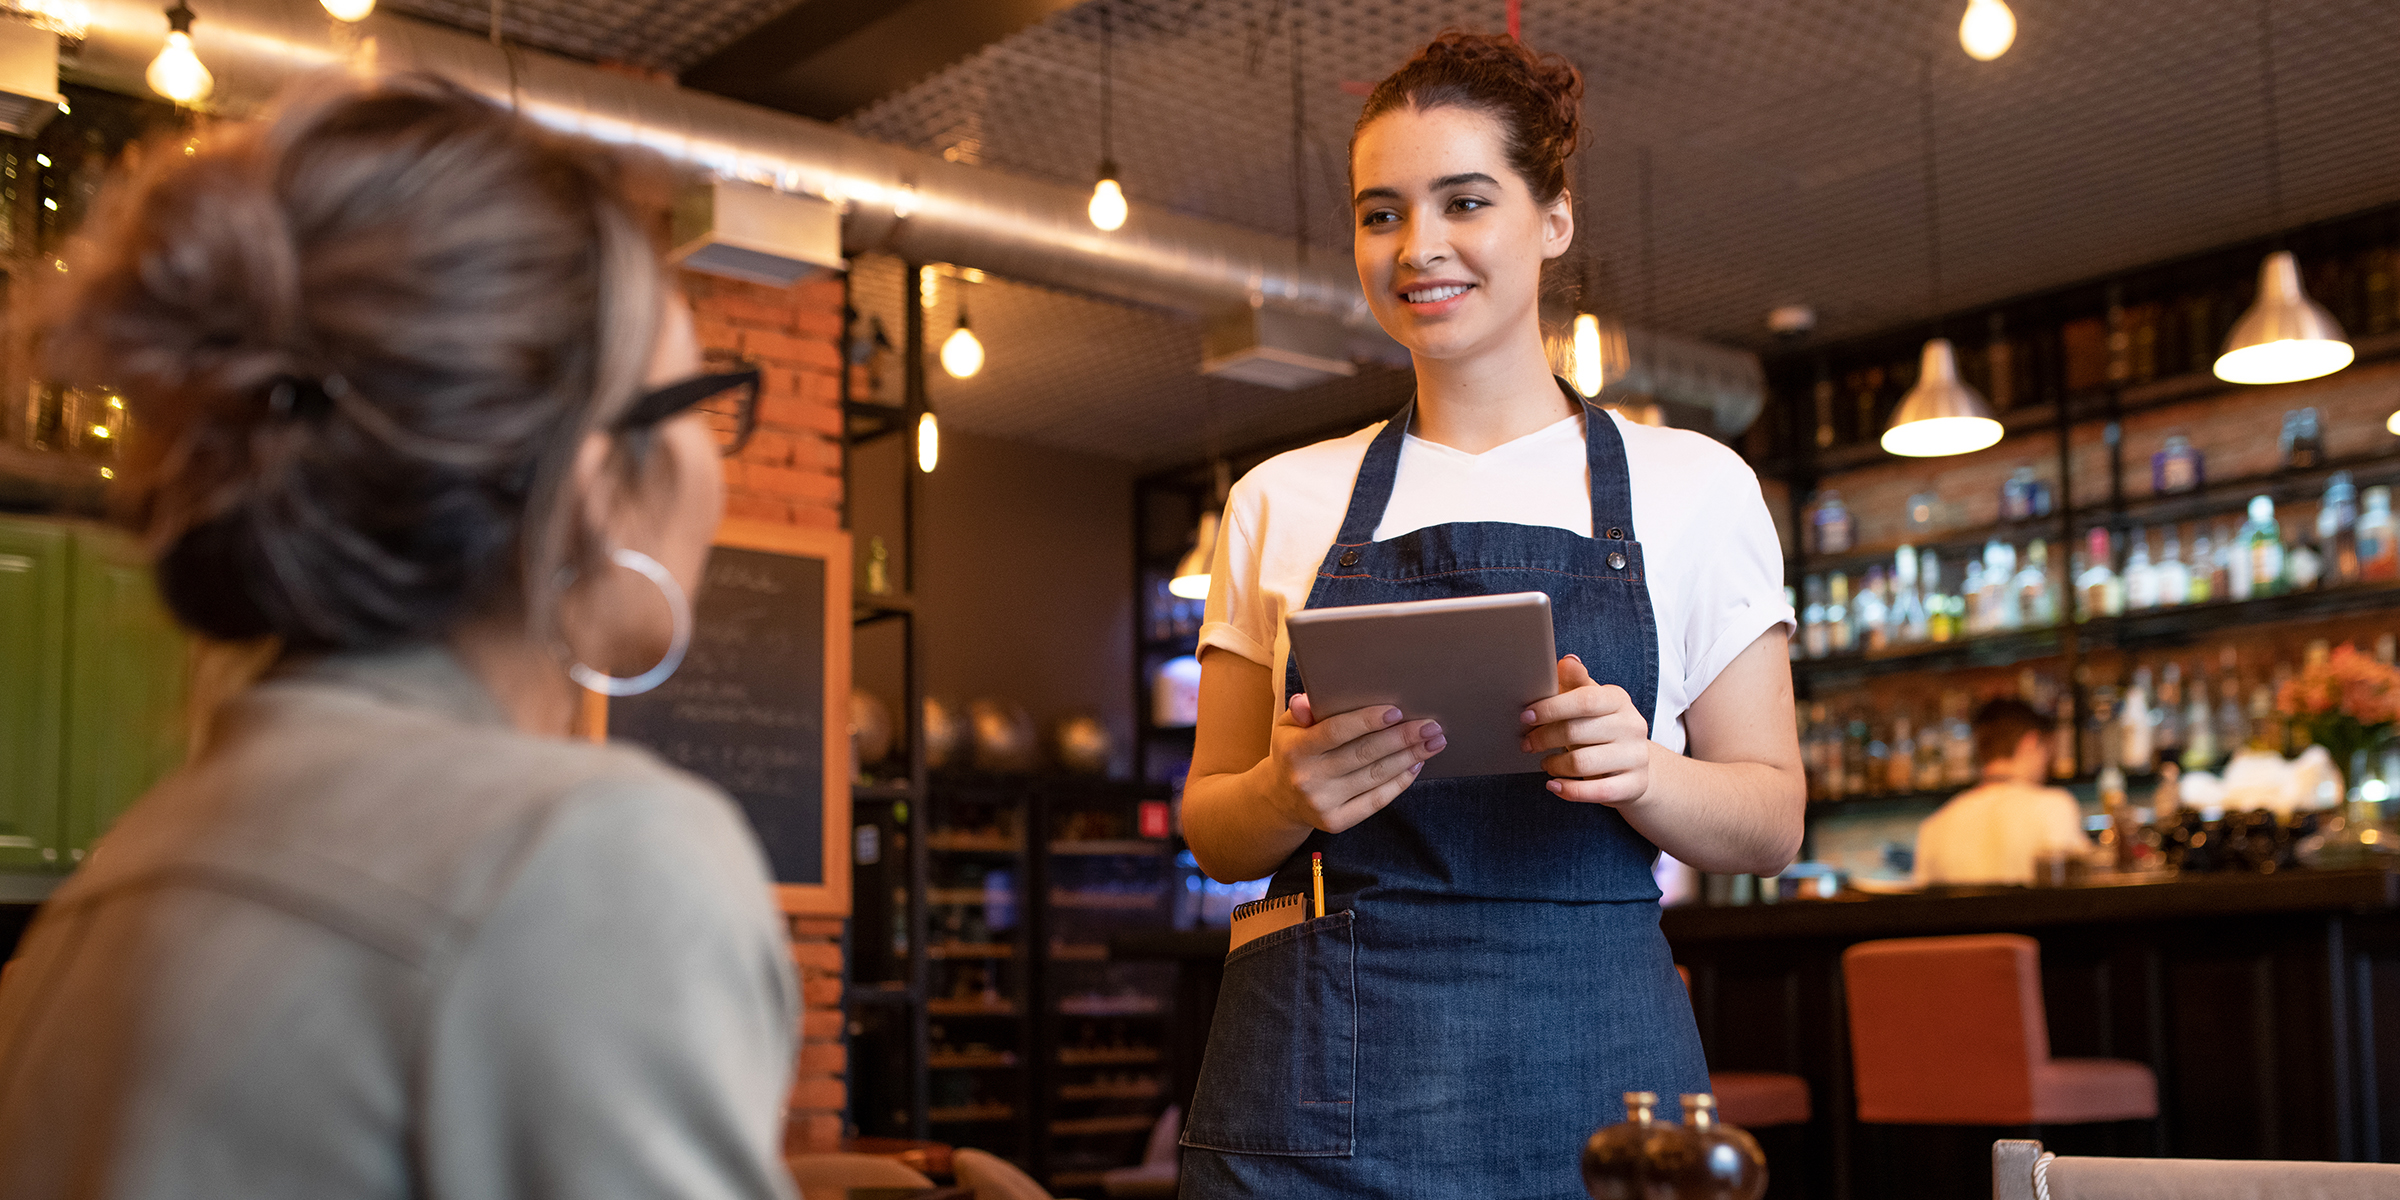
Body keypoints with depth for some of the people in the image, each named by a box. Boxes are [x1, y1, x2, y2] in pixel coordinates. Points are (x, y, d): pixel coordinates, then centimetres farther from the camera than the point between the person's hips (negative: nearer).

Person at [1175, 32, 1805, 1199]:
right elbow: (1213, 829, 10)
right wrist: (1287, 793, -13)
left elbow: (1770, 818, 5)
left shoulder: (1692, 486, 5)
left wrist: (1640, 776, -16)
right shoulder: (1279, 501, 9)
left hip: (1581, 1066, -1)